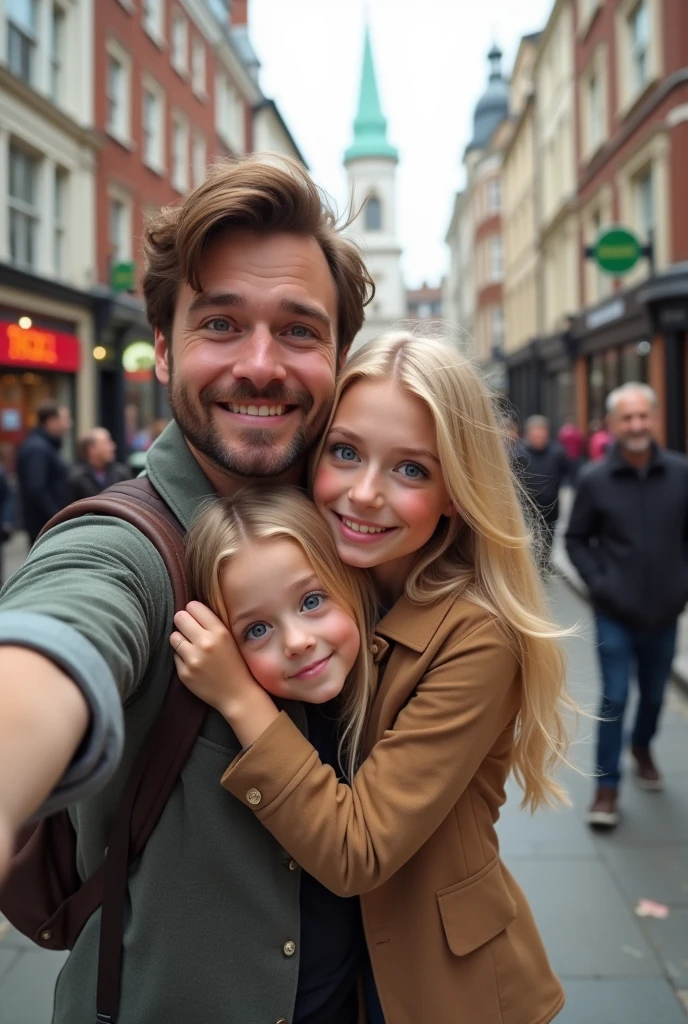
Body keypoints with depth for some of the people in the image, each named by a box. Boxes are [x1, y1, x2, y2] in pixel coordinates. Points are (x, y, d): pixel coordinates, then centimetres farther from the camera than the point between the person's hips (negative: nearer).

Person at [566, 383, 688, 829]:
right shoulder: (596, 479, -9)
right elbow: (576, 539, 0)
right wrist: (598, 582, -10)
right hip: (615, 612, -2)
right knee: (614, 698, -1)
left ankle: (642, 747, 47)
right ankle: (607, 787, 11)